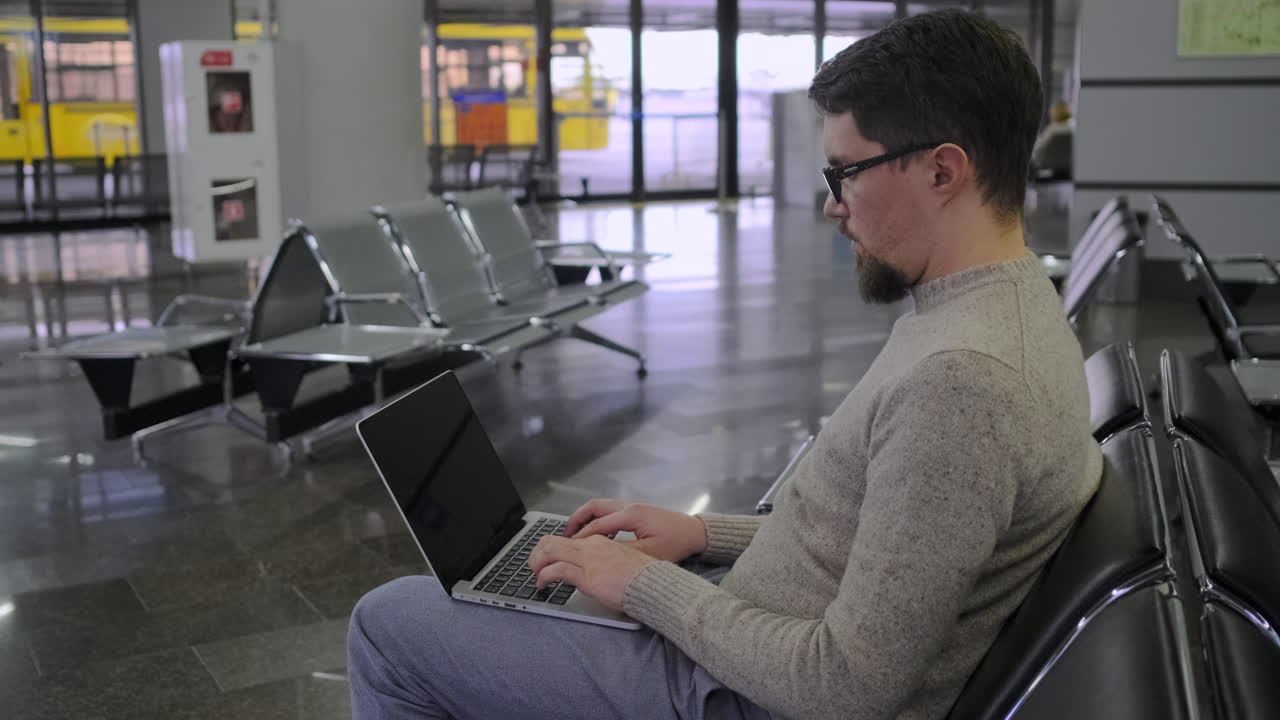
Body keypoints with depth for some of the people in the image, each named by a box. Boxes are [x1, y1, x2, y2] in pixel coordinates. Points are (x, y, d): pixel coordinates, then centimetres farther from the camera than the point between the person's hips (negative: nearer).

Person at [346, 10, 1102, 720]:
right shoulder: (1008, 305, 4)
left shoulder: (961, 377, -30)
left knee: (390, 623, -1)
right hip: (763, 653, 10)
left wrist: (644, 582, -16)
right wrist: (706, 532, 7)